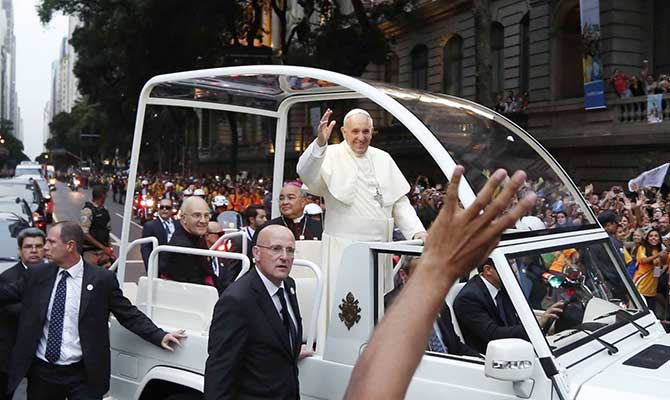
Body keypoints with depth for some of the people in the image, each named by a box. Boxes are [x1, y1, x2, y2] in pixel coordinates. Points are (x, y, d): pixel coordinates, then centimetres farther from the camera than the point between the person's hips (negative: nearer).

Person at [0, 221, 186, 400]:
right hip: (41, 371, 4)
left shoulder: (102, 279, -7)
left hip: (83, 375, -3)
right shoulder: (37, 274, 3)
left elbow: (129, 314, -5)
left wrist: (160, 336, -13)